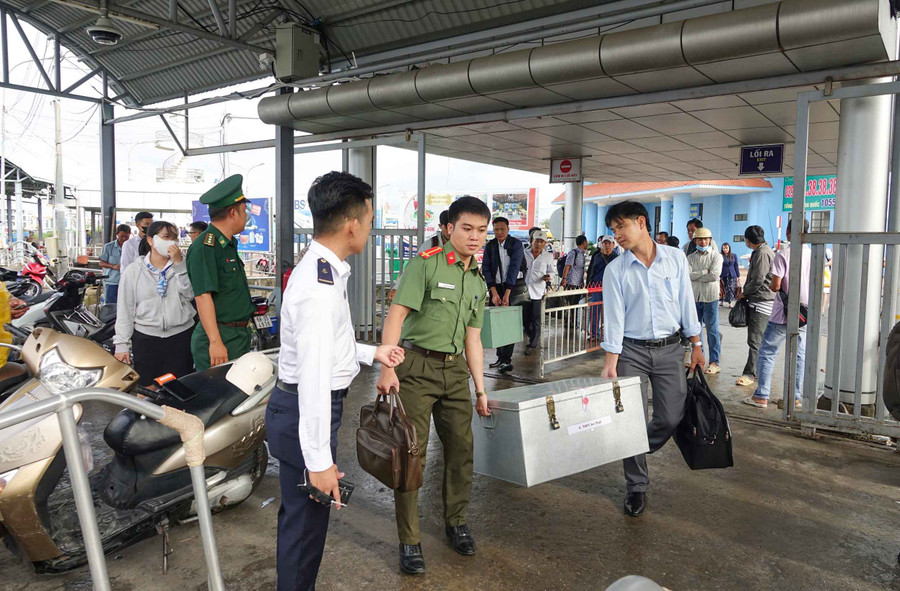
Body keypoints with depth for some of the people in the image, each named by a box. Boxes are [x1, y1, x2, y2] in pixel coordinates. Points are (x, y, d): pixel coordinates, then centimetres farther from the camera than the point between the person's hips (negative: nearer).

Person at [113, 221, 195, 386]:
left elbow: (190, 294, -9)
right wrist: (121, 344, 0)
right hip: (145, 339, 0)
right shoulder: (133, 271, 5)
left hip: (181, 337, 1)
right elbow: (125, 310, 5)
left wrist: (178, 263, -15)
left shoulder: (183, 265, 7)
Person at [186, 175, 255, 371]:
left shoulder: (229, 245, 16)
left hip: (239, 335, 9)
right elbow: (202, 296, -21)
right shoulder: (204, 247, -14)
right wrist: (215, 342, -25)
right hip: (219, 337, -9)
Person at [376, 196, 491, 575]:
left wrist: (480, 389, 16)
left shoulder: (478, 283, 14)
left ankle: (456, 522, 32)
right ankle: (409, 541, 13)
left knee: (461, 448, 10)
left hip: (455, 370, 6)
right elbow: (396, 315, -15)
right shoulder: (425, 264, -8)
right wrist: (387, 367, -24)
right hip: (417, 366, -6)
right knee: (411, 453, -2)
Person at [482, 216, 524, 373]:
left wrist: (507, 293, -22)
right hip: (495, 287, 4)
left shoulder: (516, 244, -6)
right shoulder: (490, 245, 4)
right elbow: (486, 269, -2)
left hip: (513, 286, -3)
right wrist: (494, 292, -14)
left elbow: (514, 268, -15)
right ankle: (500, 356, 11)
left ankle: (507, 360, -8)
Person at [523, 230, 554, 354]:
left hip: (538, 292, -2)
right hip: (524, 291, 2)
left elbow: (550, 272, 13)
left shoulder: (548, 256, 5)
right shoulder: (524, 254, 7)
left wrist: (547, 277, -9)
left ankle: (532, 344, 12)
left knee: (536, 320, -1)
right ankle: (535, 339, 30)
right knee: (525, 319, 8)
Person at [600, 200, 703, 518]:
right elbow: (614, 316, -6)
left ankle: (636, 453, 32)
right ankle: (637, 486, 16)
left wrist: (696, 345, 6)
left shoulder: (675, 258, 1)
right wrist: (611, 361, -12)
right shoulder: (615, 270, -3)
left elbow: (686, 302, 6)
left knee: (671, 418, 2)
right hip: (632, 351, -1)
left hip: (670, 349, 2)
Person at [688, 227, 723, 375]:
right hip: (694, 296, 4)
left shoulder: (716, 256, 0)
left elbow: (714, 275, -14)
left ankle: (714, 362, 2)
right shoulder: (691, 258, 10)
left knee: (712, 329, -2)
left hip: (710, 297, -4)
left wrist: (696, 276, -7)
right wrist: (705, 272, -13)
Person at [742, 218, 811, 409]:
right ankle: (794, 398, 15)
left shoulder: (783, 254, -12)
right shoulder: (814, 255, 3)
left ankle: (761, 396, 2)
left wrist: (771, 286, 5)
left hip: (782, 314, -5)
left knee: (767, 353, 2)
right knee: (798, 356, 10)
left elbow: (776, 285, -16)